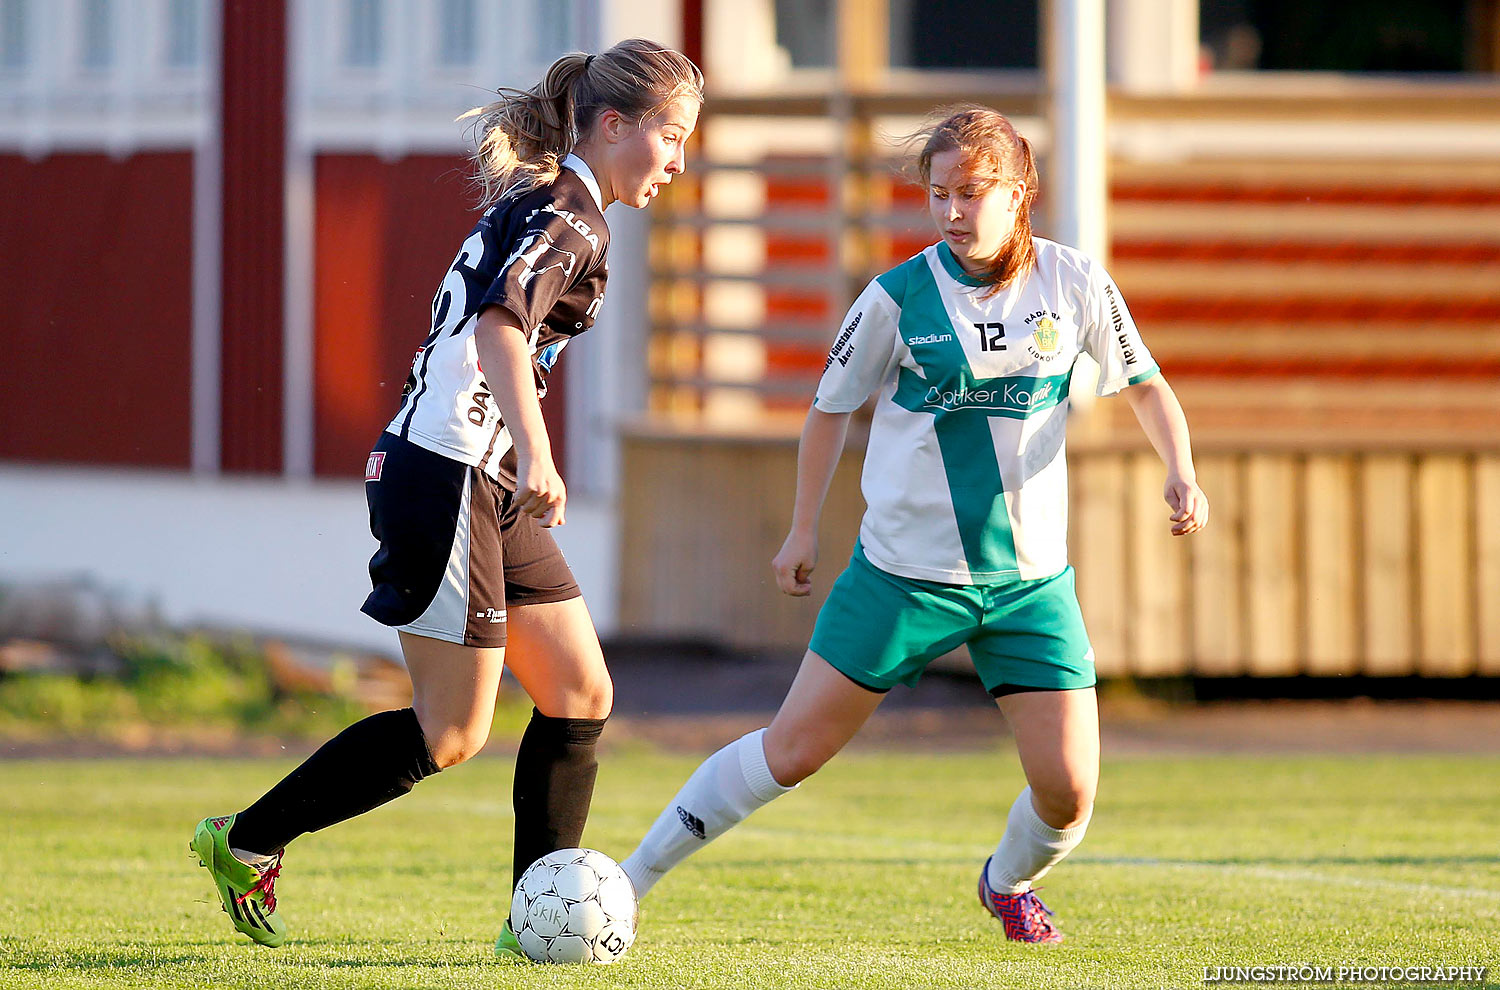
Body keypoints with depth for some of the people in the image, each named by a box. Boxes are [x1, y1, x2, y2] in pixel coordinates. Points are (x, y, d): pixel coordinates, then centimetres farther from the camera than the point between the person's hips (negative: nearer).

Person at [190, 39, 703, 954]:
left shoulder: (540, 206, 17)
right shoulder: (568, 219, -14)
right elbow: (502, 326, -31)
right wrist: (535, 451, -42)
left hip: (491, 493, 11)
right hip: (449, 477, -11)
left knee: (582, 695, 7)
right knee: (452, 733, -6)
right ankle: (247, 843, 5)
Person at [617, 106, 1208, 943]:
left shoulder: (1074, 284, -4)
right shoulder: (900, 297, -8)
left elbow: (1145, 384, 8)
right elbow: (832, 406, 6)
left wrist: (1181, 470, -9)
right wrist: (804, 529, 8)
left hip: (1032, 580, 2)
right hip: (906, 571, -2)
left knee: (1069, 793, -5)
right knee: (792, 751, -3)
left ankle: (1009, 882, 29)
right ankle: (628, 880, 8)